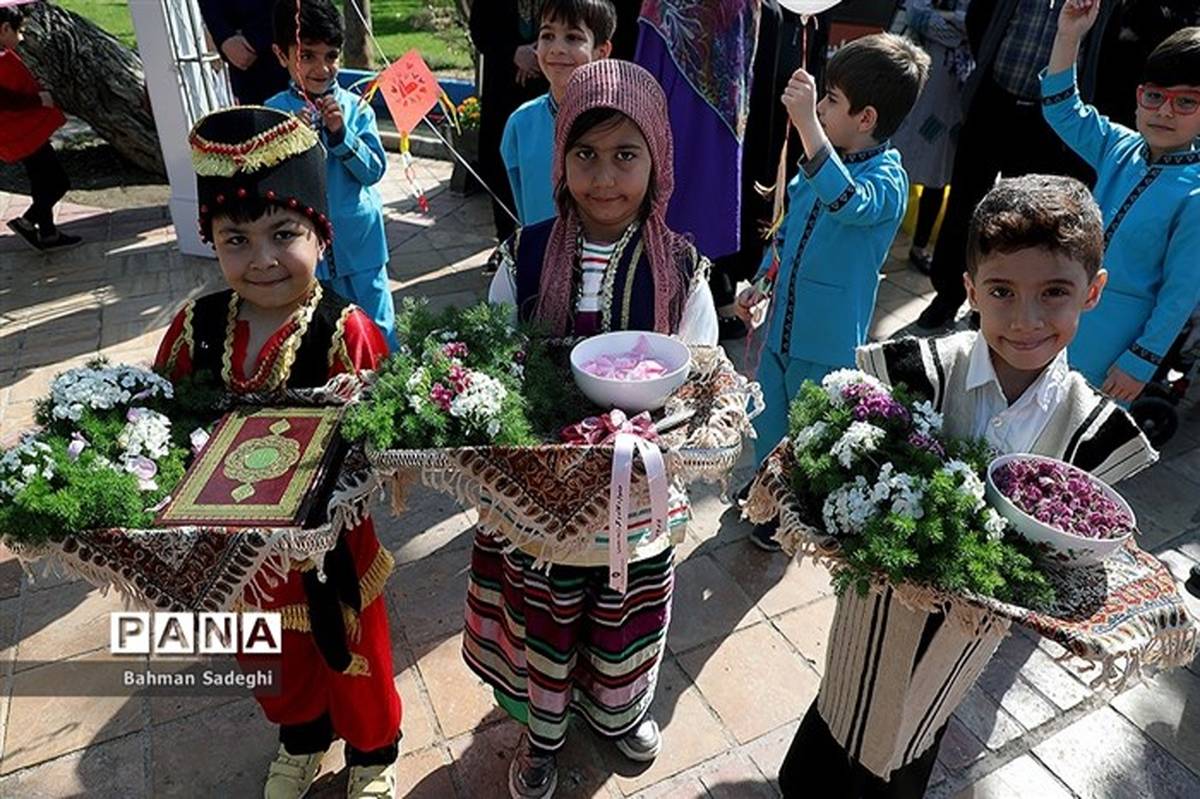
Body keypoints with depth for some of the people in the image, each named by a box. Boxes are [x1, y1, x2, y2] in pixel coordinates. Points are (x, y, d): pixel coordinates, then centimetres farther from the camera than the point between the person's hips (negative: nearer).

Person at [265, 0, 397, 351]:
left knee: (377, 329, 11)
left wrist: (340, 132, -19)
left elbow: (374, 170, -7)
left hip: (358, 241, 0)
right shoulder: (274, 112, -4)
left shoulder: (356, 107, -4)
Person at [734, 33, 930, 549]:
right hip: (784, 323, 7)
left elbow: (849, 203, -44)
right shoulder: (824, 160, 1)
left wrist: (807, 125, -47)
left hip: (827, 338, -7)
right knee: (769, 417, 23)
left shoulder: (887, 178, -20)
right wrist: (761, 284, 9)